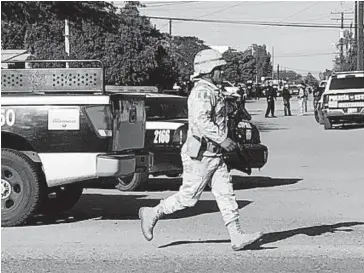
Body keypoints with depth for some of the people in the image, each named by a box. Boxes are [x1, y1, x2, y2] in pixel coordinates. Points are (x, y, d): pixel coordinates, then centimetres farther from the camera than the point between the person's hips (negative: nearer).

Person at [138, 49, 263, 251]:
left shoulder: (213, 92, 16)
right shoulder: (202, 92, -17)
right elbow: (201, 121, -29)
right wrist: (222, 139, -28)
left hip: (214, 155, 10)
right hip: (200, 155, -10)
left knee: (226, 194, 2)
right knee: (189, 196, -1)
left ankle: (237, 237, 0)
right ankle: (152, 214, 15)